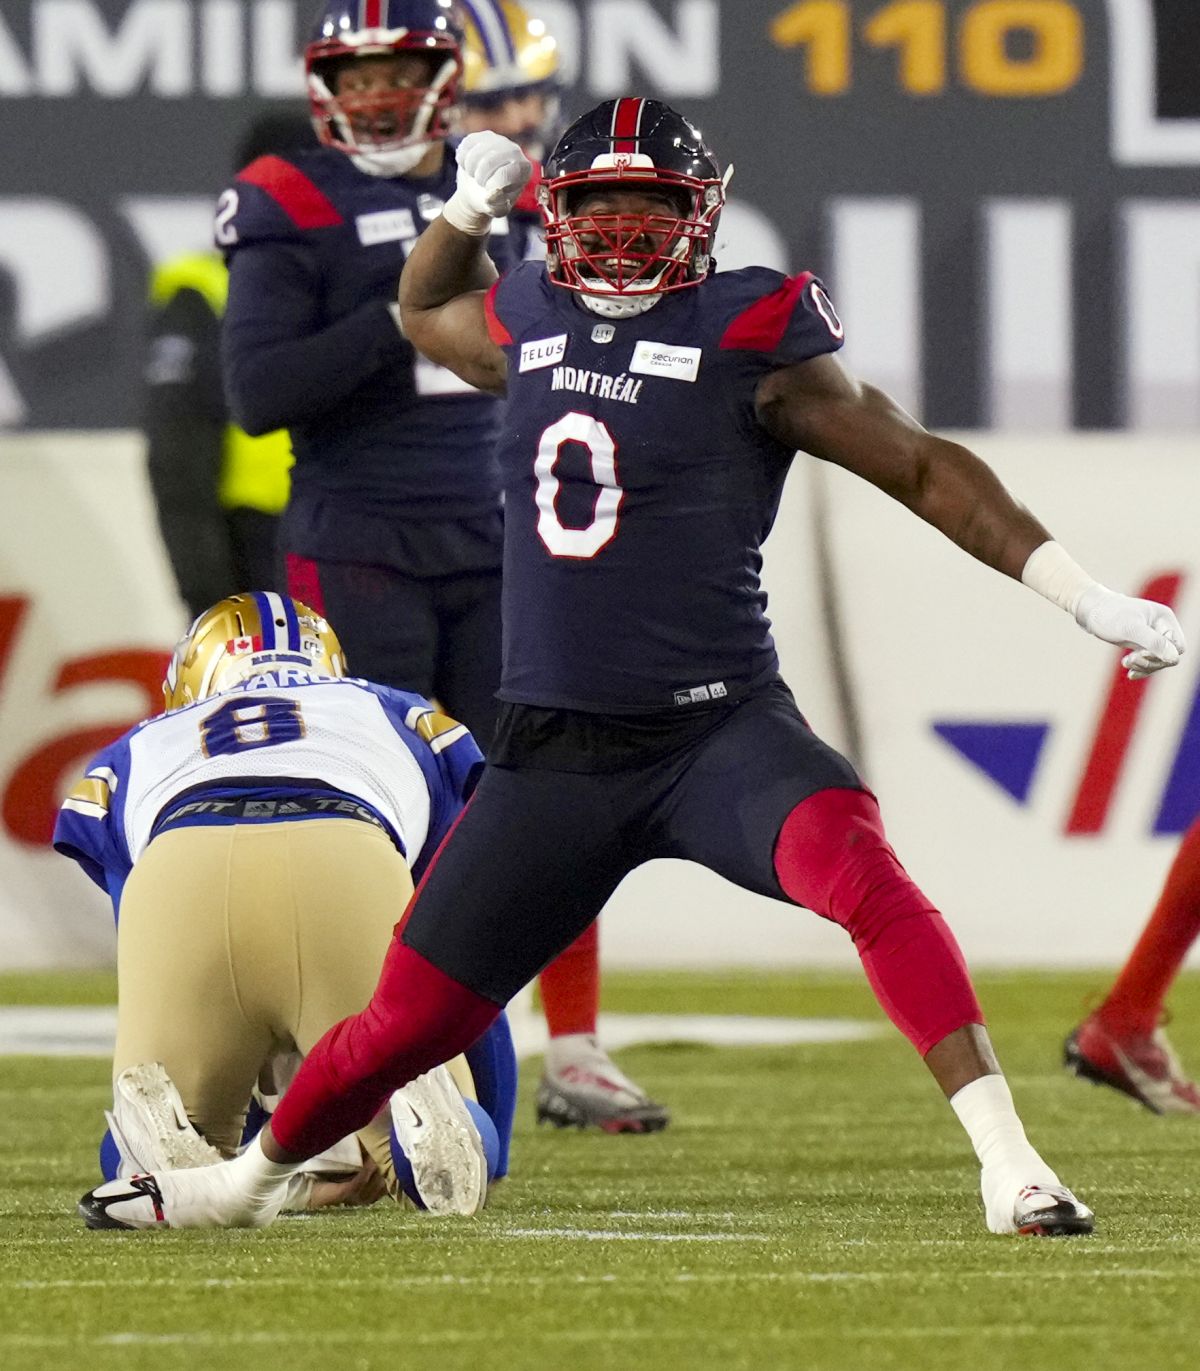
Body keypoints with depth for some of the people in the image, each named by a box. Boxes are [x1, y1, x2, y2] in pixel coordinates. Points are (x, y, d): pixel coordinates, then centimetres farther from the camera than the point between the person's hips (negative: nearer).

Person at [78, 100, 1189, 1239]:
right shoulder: (531, 324, 9)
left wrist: (1088, 600, -7)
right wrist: (469, 205, 16)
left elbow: (924, 469, -3)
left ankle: (1009, 1163, -33)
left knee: (859, 873, -33)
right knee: (412, 1019, 7)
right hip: (553, 751, 4)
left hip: (717, 729, -4)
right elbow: (424, 313, 34)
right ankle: (254, 1176, 34)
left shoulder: (748, 340, -6)